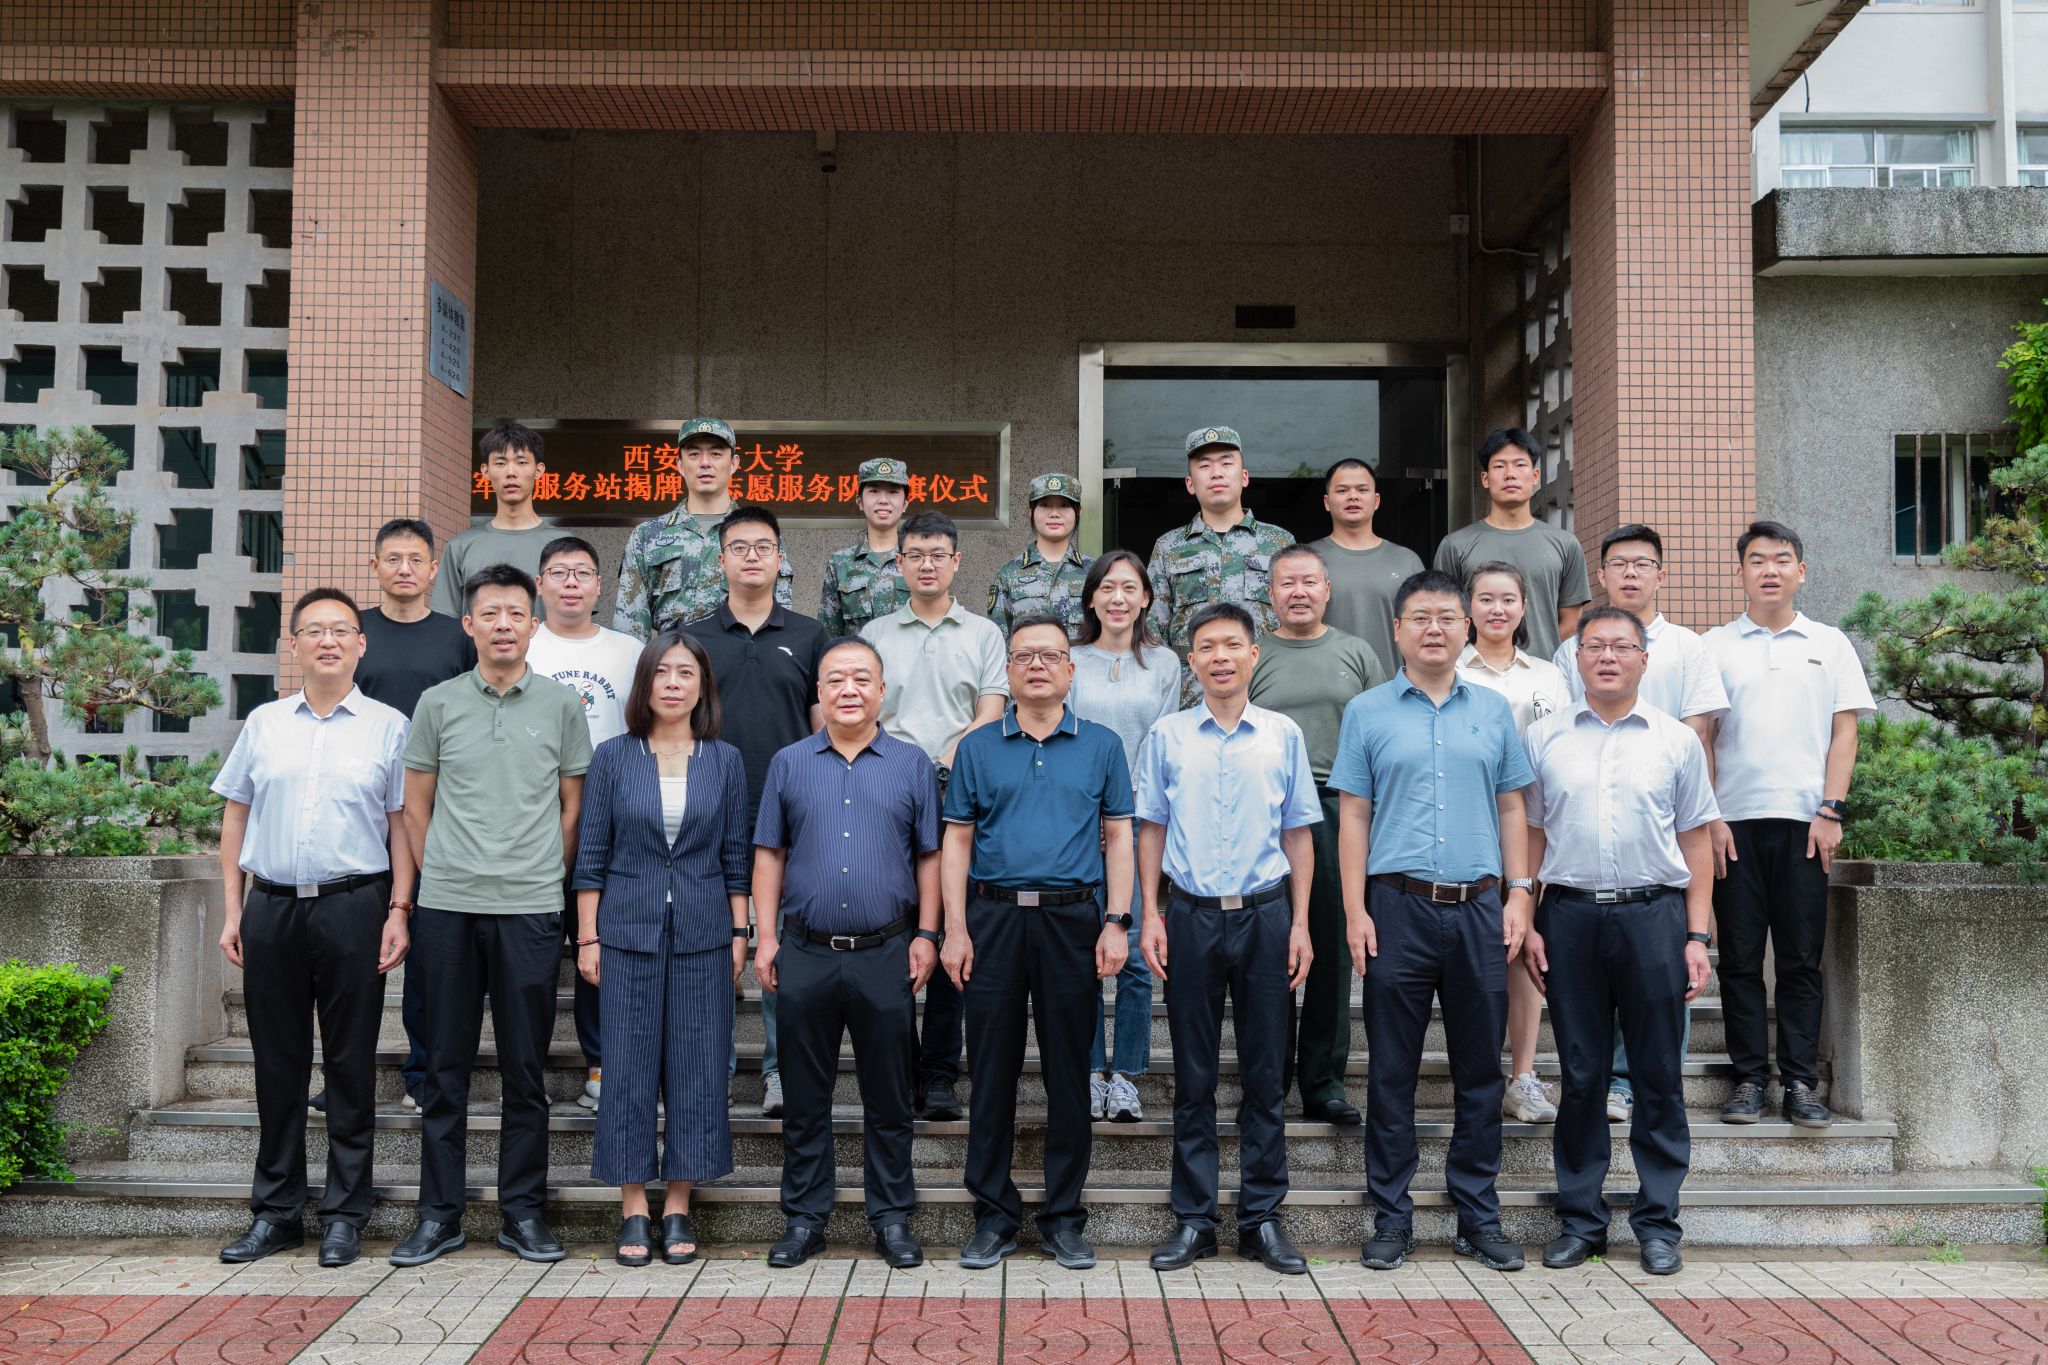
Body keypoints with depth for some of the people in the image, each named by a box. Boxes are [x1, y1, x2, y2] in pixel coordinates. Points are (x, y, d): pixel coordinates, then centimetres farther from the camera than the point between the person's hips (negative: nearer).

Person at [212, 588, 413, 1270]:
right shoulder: (264, 724, 10)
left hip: (353, 906, -2)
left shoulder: (387, 727, 3)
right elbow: (236, 817, 14)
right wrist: (234, 910, 8)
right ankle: (276, 1210, 21)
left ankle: (345, 1213, 14)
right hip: (272, 907, 3)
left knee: (351, 1062, 3)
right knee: (277, 1061, 9)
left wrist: (398, 912, -5)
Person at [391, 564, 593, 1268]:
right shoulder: (437, 703, 6)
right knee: (445, 1066, 7)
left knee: (526, 1070, 6)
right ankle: (439, 1213, 18)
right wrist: (441, 873, 9)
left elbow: (573, 807, 10)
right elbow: (415, 805, 12)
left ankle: (522, 1213, 16)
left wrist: (544, 876, 7)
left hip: (530, 909, 0)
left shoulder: (561, 704, 5)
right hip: (447, 907, 1)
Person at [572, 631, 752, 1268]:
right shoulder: (612, 757, 2)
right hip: (627, 930, -1)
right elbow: (591, 854, 3)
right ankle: (634, 1210, 13)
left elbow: (736, 857, 8)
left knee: (695, 1066, 4)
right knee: (629, 1065, 2)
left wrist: (739, 934, 3)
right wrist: (587, 937, -1)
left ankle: (678, 1209, 15)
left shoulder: (725, 761, 5)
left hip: (703, 934, 1)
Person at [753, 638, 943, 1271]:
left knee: (889, 1097, 7)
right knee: (804, 1096, 8)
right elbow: (769, 855, 8)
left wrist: (926, 935, -2)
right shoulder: (789, 764, 7)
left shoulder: (911, 764, 5)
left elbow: (929, 856, 5)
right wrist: (766, 936, 1)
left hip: (886, 954, -1)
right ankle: (804, 1218, 20)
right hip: (806, 953, 1)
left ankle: (892, 1218, 19)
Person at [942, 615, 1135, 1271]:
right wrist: (955, 930, -2)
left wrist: (1116, 922, -3)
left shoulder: (1101, 745, 8)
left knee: (1069, 1071, 5)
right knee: (992, 1070, 4)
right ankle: (994, 1213, 16)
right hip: (995, 917, 0)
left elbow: (1118, 838, 6)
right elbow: (956, 840, 6)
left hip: (1073, 918, 0)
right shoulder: (978, 747, 8)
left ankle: (1064, 1216, 17)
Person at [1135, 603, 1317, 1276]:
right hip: (1192, 914, 0)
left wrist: (1300, 924, 2)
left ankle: (1262, 1217, 17)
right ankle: (1193, 1219, 15)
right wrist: (1151, 915, 1)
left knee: (1266, 1071, 6)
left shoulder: (1284, 736, 4)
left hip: (1266, 914, 1)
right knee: (1193, 1074, 6)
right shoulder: (1167, 736, 3)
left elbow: (1297, 834, 7)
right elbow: (1151, 829, 8)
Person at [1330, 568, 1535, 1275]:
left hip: (1479, 906, 2)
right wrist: (1356, 911, -6)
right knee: (1393, 1071, 4)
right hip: (1399, 904, -2)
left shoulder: (1493, 710, 11)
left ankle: (1479, 1217, 20)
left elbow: (1511, 808, 13)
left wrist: (1518, 892, 3)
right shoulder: (1367, 713, 4)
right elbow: (1354, 817, 1)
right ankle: (1391, 1219, 14)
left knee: (1480, 1069, 8)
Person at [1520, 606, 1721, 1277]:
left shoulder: (1677, 740, 7)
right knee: (1580, 1075, 7)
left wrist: (1697, 934, 1)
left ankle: (1657, 1222, 16)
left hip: (1653, 914, 0)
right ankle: (1580, 1220, 17)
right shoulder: (1545, 737, 7)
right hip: (1570, 916, 0)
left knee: (1659, 1075, 5)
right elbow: (1530, 834, 9)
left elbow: (1695, 842, 8)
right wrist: (1527, 923, 2)